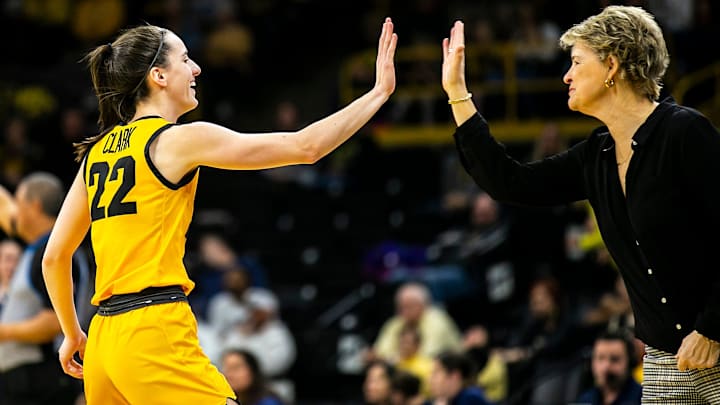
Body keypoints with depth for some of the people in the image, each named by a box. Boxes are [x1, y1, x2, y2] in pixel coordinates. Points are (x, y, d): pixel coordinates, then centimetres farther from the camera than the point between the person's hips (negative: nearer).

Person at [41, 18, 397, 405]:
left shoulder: (97, 152, 15)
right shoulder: (179, 140, -5)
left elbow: (54, 257, 18)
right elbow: (305, 146, -6)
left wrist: (72, 334, 30)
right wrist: (379, 92, 2)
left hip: (105, 338, 8)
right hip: (155, 331, -8)